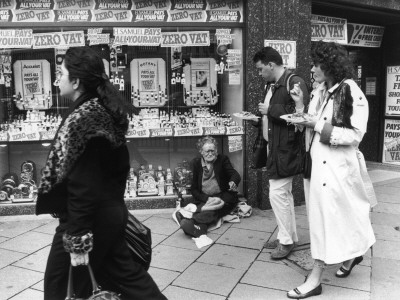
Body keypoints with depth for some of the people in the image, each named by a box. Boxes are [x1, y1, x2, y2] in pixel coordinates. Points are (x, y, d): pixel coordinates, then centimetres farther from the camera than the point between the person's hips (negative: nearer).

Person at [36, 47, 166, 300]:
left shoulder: (79, 120, -22)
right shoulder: (107, 110, 4)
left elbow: (82, 187, -24)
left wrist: (77, 240, -19)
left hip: (89, 218, -8)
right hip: (111, 212, 8)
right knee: (123, 271, 23)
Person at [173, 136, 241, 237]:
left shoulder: (223, 159, 3)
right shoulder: (196, 163, 7)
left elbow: (235, 174, -14)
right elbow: (194, 189, 4)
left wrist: (233, 182, -41)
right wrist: (207, 199, -16)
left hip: (224, 197, -2)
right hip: (203, 198, 2)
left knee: (212, 210, -34)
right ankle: (200, 228, -57)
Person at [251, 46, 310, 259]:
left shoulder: (294, 82, -14)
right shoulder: (270, 86, 14)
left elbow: (301, 114, -25)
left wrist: (271, 109, -19)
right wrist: (258, 120, 4)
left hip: (286, 148, -9)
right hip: (273, 147, 10)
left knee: (277, 194, -5)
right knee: (284, 194, 15)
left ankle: (286, 241, 10)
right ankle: (289, 237, 28)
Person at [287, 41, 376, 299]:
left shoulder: (352, 94, -12)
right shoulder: (319, 92, 10)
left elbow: (355, 135, -16)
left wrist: (318, 125, -19)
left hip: (336, 167, -8)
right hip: (315, 163, 8)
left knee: (330, 218, -1)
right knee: (323, 216, 16)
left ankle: (315, 279, 8)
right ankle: (352, 254, 40)